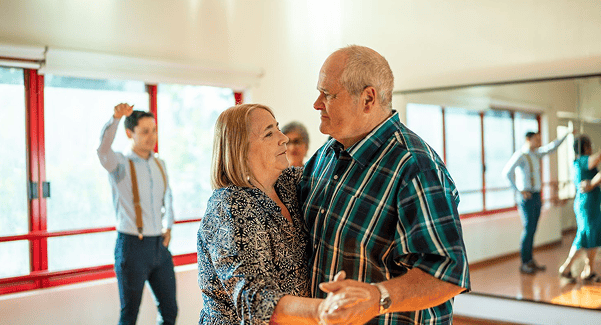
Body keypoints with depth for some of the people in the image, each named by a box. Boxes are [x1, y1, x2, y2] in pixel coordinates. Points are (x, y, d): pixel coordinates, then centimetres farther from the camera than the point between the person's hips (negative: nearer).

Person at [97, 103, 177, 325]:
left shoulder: (159, 164, 11)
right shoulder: (120, 165, -7)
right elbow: (103, 149, -31)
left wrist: (168, 226, 10)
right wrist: (115, 118, -46)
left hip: (159, 245, 5)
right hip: (132, 246, -5)